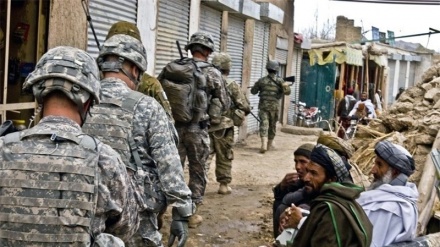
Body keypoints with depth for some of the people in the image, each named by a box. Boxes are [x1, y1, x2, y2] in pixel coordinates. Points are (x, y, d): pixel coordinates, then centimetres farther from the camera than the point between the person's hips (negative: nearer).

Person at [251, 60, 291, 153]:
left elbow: (253, 91, 11)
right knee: (272, 125, 15)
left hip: (263, 106, 0)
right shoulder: (280, 80, -3)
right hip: (274, 106, 0)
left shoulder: (261, 80, 2)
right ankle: (270, 144, 26)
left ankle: (264, 144, -25)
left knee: (264, 124, -7)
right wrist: (286, 86, 9)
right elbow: (287, 91, -9)